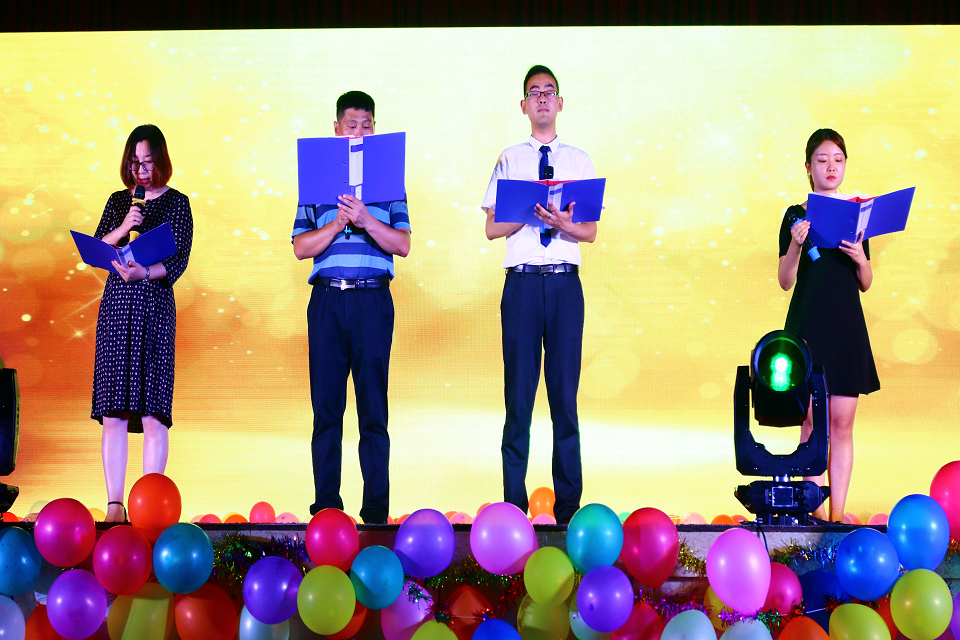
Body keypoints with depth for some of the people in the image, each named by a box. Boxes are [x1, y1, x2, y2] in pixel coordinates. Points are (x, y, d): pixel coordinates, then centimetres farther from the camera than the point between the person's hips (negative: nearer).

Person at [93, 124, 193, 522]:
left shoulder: (176, 203, 5)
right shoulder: (118, 201, 16)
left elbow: (178, 261, -4)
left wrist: (144, 273, -23)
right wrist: (122, 228, -7)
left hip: (155, 306, -3)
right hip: (116, 305, 3)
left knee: (152, 411, -8)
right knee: (112, 411, -1)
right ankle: (114, 505, 3)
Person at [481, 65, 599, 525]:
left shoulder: (578, 161, 11)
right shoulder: (509, 160, 10)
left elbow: (590, 232, 7)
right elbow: (492, 228, 5)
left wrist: (563, 223, -14)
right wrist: (531, 212, -12)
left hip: (565, 282, 1)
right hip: (522, 280, -1)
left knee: (565, 392, 2)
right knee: (519, 392, 0)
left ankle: (568, 504, 8)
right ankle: (513, 502, 6)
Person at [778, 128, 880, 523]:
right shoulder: (797, 216, 1)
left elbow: (865, 284, 12)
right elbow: (785, 282, -3)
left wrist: (860, 258, -8)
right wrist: (795, 244, -20)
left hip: (846, 327, 3)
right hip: (807, 325, -3)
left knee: (842, 424, 2)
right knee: (813, 423, -2)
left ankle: (837, 515, 6)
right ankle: (816, 512, 4)